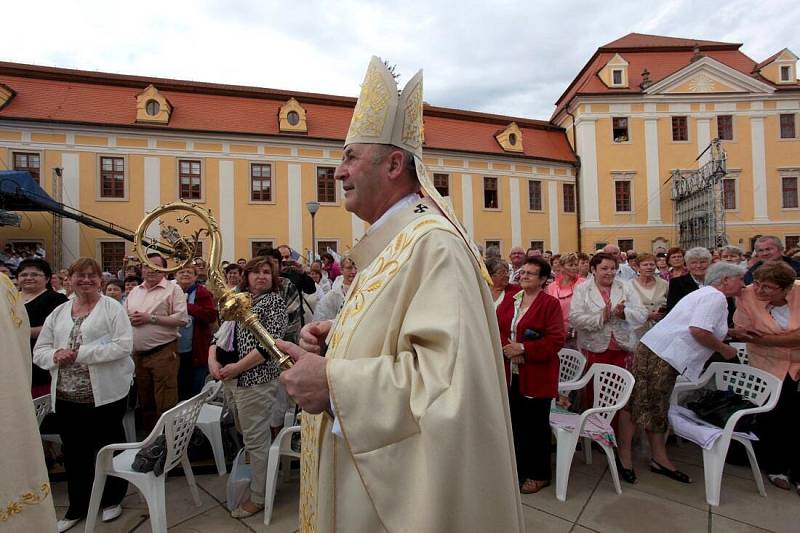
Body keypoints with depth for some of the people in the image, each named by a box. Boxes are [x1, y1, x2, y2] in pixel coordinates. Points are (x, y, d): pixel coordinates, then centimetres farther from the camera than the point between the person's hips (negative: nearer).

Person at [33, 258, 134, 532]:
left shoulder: (112, 307, -7)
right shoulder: (58, 312, 10)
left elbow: (124, 345, -17)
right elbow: (39, 351, 9)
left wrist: (81, 353, -20)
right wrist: (56, 355, -13)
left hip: (106, 394, -5)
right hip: (66, 397, 5)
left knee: (110, 448, 11)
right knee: (75, 453, 16)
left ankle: (112, 500, 31)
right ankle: (77, 507, 35)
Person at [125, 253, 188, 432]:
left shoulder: (173, 289, -4)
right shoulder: (134, 292, 16)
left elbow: (182, 319, -13)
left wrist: (151, 318, -16)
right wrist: (129, 320, -4)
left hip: (163, 353, -6)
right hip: (138, 355, 7)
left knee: (165, 404, -5)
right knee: (145, 402, 18)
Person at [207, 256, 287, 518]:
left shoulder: (275, 301, -7)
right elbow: (221, 332, 14)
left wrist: (237, 367, -17)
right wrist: (212, 360, -3)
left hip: (256, 379, -7)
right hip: (232, 379, 7)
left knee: (255, 439, 2)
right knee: (245, 435, 20)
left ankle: (258, 498, 17)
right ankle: (253, 479, 38)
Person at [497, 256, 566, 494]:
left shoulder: (550, 304, -8)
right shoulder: (510, 299, 8)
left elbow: (556, 340, -15)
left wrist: (523, 348, -21)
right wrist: (505, 346, -13)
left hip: (537, 376, -5)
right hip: (510, 374, 5)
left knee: (536, 426, 8)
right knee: (514, 423, 15)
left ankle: (539, 474, 27)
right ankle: (518, 468, 33)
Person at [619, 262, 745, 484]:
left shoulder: (706, 294, 23)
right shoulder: (716, 297, -9)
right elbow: (698, 330, -20)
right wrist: (724, 349, -6)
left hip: (665, 356, 11)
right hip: (659, 355, -11)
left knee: (656, 409, 15)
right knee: (639, 405, -4)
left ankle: (659, 460, 24)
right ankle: (624, 458, 4)